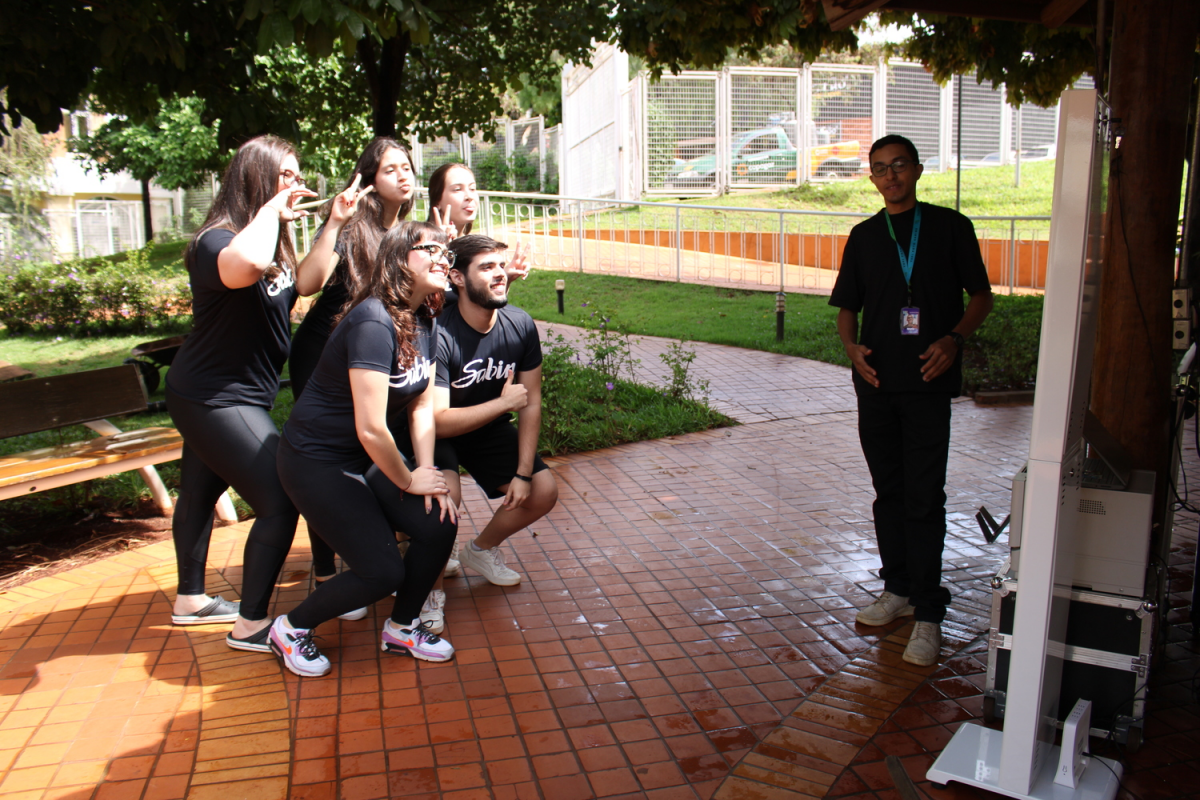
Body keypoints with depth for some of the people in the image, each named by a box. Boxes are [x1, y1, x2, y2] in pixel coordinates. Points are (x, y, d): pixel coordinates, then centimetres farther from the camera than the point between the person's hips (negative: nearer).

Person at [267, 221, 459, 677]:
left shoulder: (425, 322, 2)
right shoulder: (373, 322, -27)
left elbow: (421, 405, 6)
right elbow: (370, 429, -29)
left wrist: (427, 472, -5)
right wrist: (408, 480, -14)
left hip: (367, 457, 8)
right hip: (317, 462, -8)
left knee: (439, 525, -6)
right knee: (383, 571, -11)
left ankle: (401, 628, 18)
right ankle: (290, 629, 14)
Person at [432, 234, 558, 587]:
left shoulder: (520, 325, -14)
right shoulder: (439, 334, -31)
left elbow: (531, 404, -9)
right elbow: (438, 421, -32)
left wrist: (523, 473, -13)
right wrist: (504, 402, -23)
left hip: (491, 429, 6)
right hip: (439, 435, -5)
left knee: (544, 492, -5)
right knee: (446, 493, -32)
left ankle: (481, 549, 22)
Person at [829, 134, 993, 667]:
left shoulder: (950, 227, 3)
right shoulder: (864, 236, 12)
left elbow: (981, 295, 5)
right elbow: (847, 306, 15)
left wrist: (953, 339, -12)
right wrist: (851, 346, -5)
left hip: (928, 382, -4)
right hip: (876, 382, 4)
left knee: (924, 498, -5)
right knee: (889, 492, 12)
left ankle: (928, 613, 3)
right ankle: (898, 588, 27)